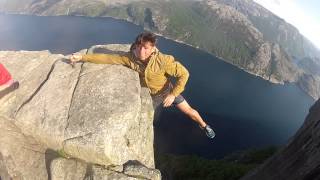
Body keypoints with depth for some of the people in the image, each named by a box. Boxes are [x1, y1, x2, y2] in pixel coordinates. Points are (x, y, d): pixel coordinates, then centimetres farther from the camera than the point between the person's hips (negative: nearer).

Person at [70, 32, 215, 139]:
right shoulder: (130, 58, -26)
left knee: (188, 110, 10)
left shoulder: (163, 60, -36)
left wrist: (173, 95, -29)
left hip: (168, 91, -2)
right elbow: (108, 58, -19)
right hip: (151, 95, 3)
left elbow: (184, 74, -27)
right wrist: (82, 57, -21)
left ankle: (204, 126, 43)